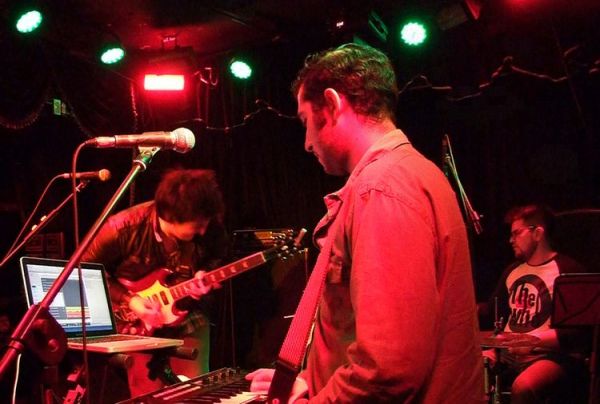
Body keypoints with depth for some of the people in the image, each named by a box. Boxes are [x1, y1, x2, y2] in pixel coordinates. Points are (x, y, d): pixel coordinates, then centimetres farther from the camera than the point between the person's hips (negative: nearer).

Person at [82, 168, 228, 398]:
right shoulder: (124, 229, -24)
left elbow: (216, 258, 7)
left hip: (186, 314, 2)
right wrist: (128, 300, -20)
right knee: (148, 395, -4)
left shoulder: (210, 229, -16)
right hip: (136, 320, -2)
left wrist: (205, 275, -15)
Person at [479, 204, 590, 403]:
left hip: (550, 355, -7)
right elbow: (494, 308, 28)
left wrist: (534, 341, -22)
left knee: (522, 388, -37)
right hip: (507, 352, 7)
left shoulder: (568, 270, -8)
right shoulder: (512, 270, 17)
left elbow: (579, 331, -14)